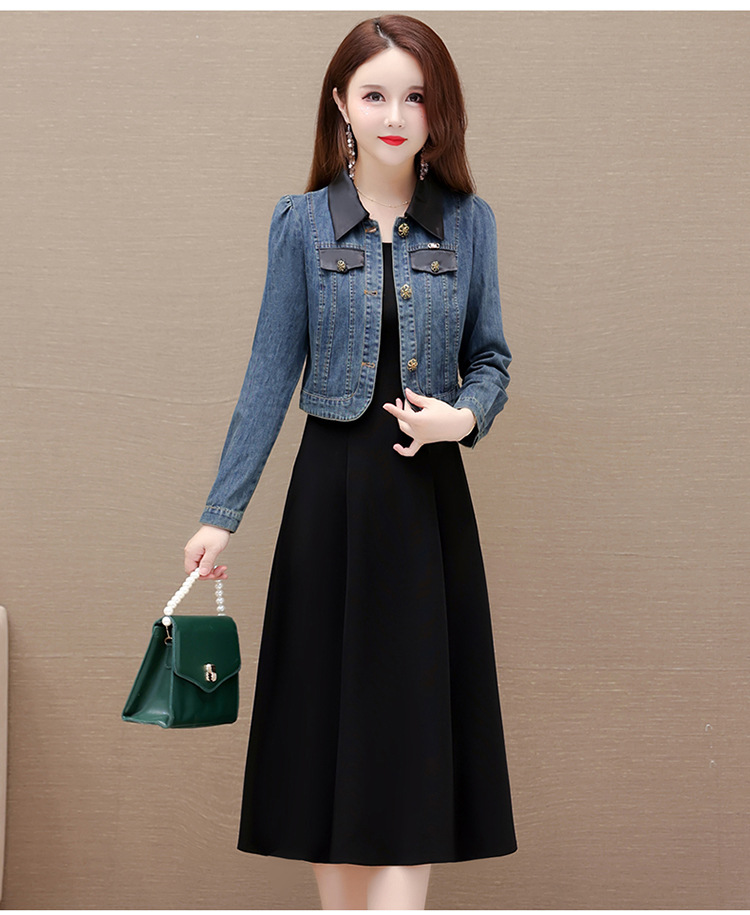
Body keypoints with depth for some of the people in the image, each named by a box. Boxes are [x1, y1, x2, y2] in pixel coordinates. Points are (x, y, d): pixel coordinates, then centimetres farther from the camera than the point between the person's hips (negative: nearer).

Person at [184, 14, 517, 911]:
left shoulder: (467, 221, 3)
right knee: (329, 711, 4)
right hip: (332, 489, 0)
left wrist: (464, 415, -13)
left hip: (427, 495, 1)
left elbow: (490, 358, 9)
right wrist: (221, 512, -1)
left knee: (416, 718, -2)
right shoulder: (302, 222, 0)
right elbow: (271, 373, 1)